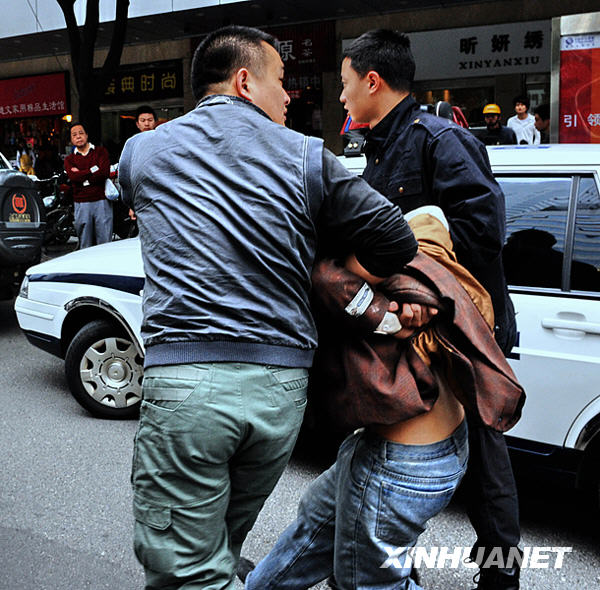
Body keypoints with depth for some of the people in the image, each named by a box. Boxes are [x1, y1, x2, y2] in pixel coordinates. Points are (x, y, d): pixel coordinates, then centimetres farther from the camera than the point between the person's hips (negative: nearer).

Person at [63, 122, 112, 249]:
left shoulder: (100, 151, 9)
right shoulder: (69, 159, 14)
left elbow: (104, 173, -8)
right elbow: (73, 177, -6)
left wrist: (81, 175, -4)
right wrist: (92, 170, -6)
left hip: (102, 201, -1)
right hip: (81, 204, 2)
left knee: (105, 243, -2)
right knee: (85, 245, 4)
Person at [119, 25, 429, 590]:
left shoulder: (140, 151, 11)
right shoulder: (305, 155, 6)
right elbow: (392, 236, 0)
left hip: (183, 381, -2)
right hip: (281, 384, 3)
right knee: (222, 544, 24)